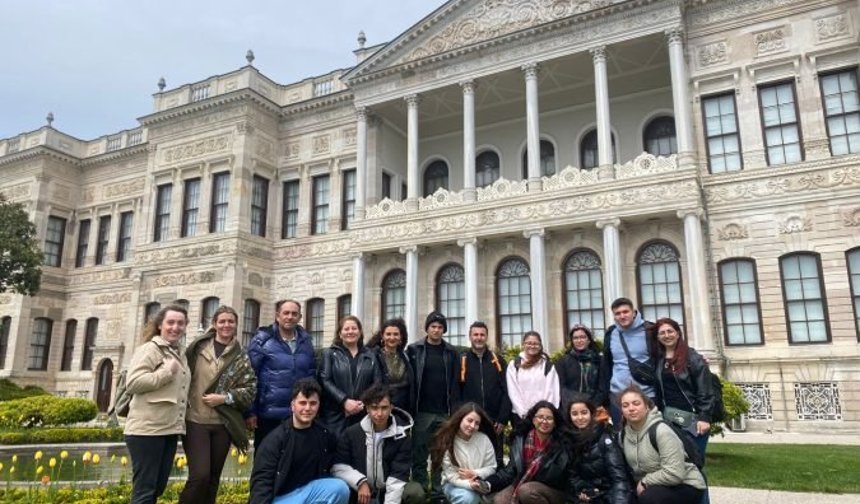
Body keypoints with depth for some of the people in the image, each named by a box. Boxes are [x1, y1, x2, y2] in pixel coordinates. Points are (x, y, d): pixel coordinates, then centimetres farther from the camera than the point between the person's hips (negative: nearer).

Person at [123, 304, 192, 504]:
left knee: (158, 488, 14)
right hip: (147, 429, -8)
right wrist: (166, 372, -17)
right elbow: (132, 383, -18)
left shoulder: (180, 354, 16)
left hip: (169, 429, 8)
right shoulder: (149, 349, -7)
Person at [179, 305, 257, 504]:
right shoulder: (198, 347, 1)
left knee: (213, 478, 11)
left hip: (223, 424, 2)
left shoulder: (241, 357, 5)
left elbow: (250, 389, 0)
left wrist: (224, 398, -13)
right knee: (200, 475, -12)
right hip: (195, 421, -2)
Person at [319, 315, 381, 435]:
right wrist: (344, 401, -15)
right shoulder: (329, 353, 7)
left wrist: (364, 403, -8)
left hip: (363, 416, 2)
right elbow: (325, 381, -4)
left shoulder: (370, 355, 14)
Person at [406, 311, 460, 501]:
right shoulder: (414, 350, 1)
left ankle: (438, 493, 17)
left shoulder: (451, 352, 7)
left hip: (444, 413, 2)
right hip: (422, 412, -2)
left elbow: (454, 383, 6)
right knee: (419, 457, 3)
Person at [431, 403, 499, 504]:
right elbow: (451, 475, -14)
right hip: (454, 484, -2)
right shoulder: (447, 441, -13)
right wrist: (470, 484, -31)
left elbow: (492, 468, 2)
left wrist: (474, 474, -16)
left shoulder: (484, 439, -8)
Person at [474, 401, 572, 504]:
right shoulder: (520, 439, 1)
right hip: (523, 484, 3)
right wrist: (488, 484, -17)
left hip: (554, 490, -3)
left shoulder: (561, 444, -9)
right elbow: (511, 469, -1)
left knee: (526, 490, -32)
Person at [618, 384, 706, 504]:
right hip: (654, 486, 7)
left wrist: (644, 481, -18)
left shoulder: (661, 431, -22)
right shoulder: (624, 434, -2)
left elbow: (674, 473, -27)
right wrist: (639, 485, -8)